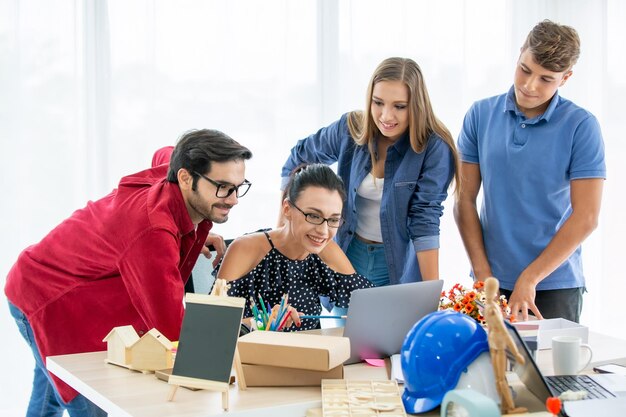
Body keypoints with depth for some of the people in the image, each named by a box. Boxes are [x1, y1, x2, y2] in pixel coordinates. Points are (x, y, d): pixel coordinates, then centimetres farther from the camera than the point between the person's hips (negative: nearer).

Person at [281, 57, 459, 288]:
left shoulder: (434, 148, -19)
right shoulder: (350, 129, -9)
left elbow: (425, 220, -21)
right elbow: (298, 159, 8)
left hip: (400, 267, -3)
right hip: (349, 254, 3)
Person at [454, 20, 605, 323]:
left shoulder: (581, 126, -7)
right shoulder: (481, 116, 1)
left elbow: (586, 217, -10)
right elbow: (465, 200, 1)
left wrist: (529, 279, -13)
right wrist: (483, 273, -6)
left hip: (554, 284, -2)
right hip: (492, 281, 2)